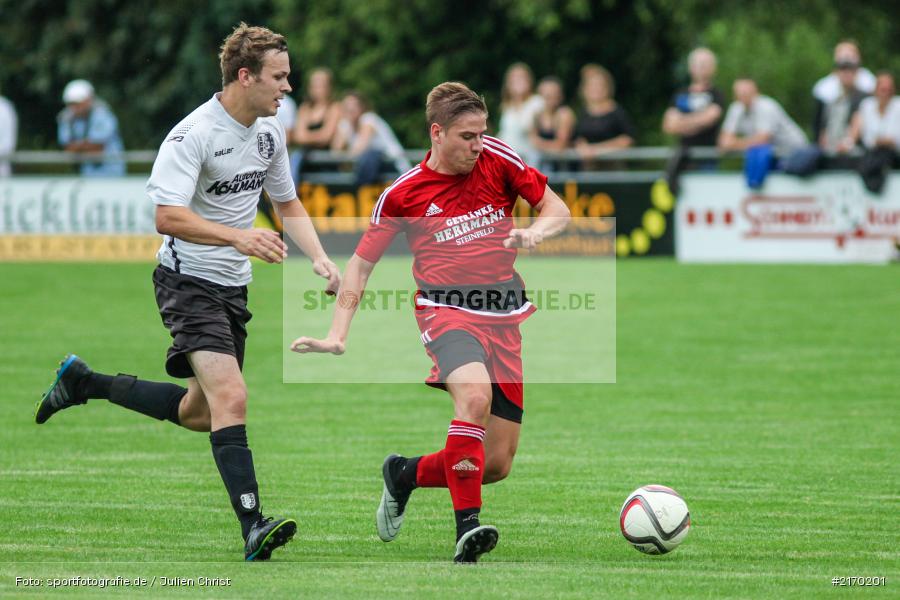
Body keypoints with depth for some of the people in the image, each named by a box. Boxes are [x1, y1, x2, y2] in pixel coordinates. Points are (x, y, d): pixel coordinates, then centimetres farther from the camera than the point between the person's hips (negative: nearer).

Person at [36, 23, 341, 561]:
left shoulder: (270, 132, 6)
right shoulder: (194, 134, -20)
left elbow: (288, 202, 20)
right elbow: (168, 216, -28)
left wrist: (319, 256, 4)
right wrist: (237, 237, -40)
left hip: (232, 287, 8)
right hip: (189, 280, -8)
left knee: (198, 414, 16)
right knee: (231, 397, -24)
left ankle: (85, 382, 35)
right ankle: (253, 526, -30)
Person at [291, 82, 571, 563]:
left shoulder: (497, 159, 3)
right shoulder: (402, 194, -1)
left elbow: (556, 210, 10)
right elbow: (361, 265, 7)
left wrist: (535, 232, -14)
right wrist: (337, 336, -2)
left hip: (503, 319, 4)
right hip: (447, 310, -4)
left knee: (497, 464, 1)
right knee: (475, 395, -37)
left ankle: (406, 474, 29)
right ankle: (466, 525, -37)